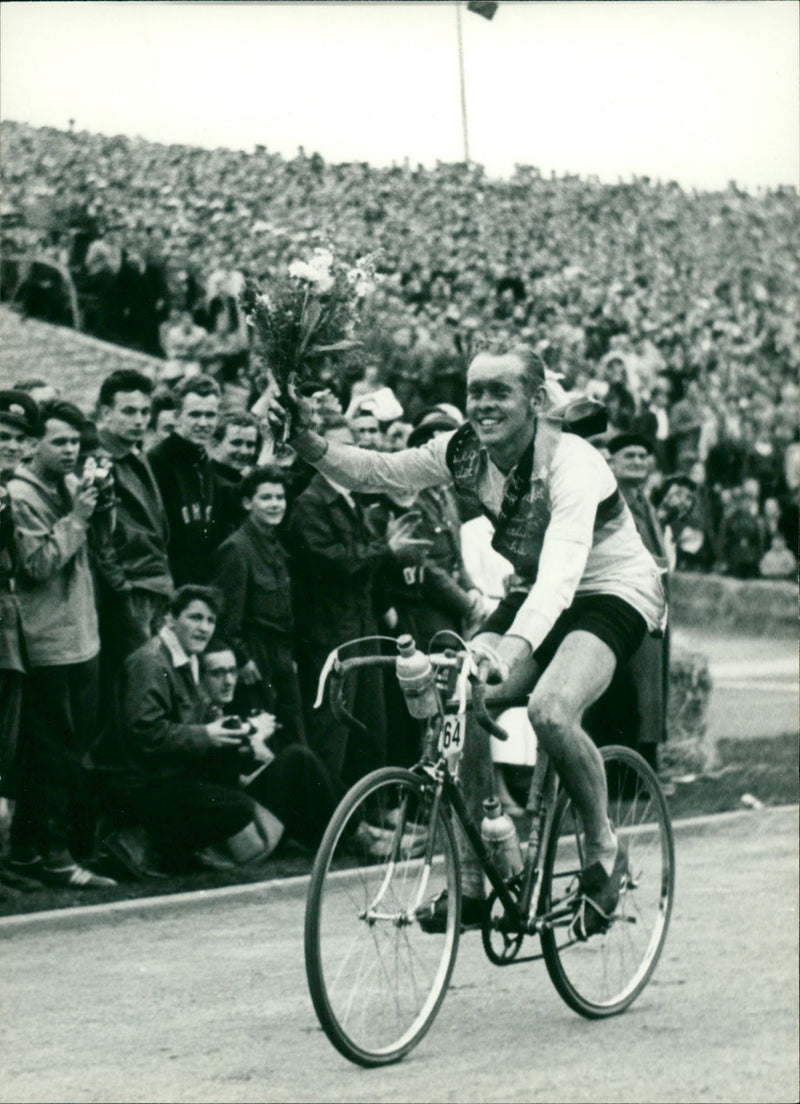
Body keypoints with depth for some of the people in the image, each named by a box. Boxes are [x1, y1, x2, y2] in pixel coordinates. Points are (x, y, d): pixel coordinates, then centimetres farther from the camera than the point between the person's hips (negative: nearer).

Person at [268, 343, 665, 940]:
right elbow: (377, 471, -10)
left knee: (551, 709, -32)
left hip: (613, 591, -6)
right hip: (534, 595, 6)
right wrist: (308, 441, -30)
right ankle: (472, 879, -8)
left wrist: (513, 651, -58)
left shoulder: (571, 462, -29)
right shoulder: (465, 454, -9)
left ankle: (604, 853, -7)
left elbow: (560, 570, -43)